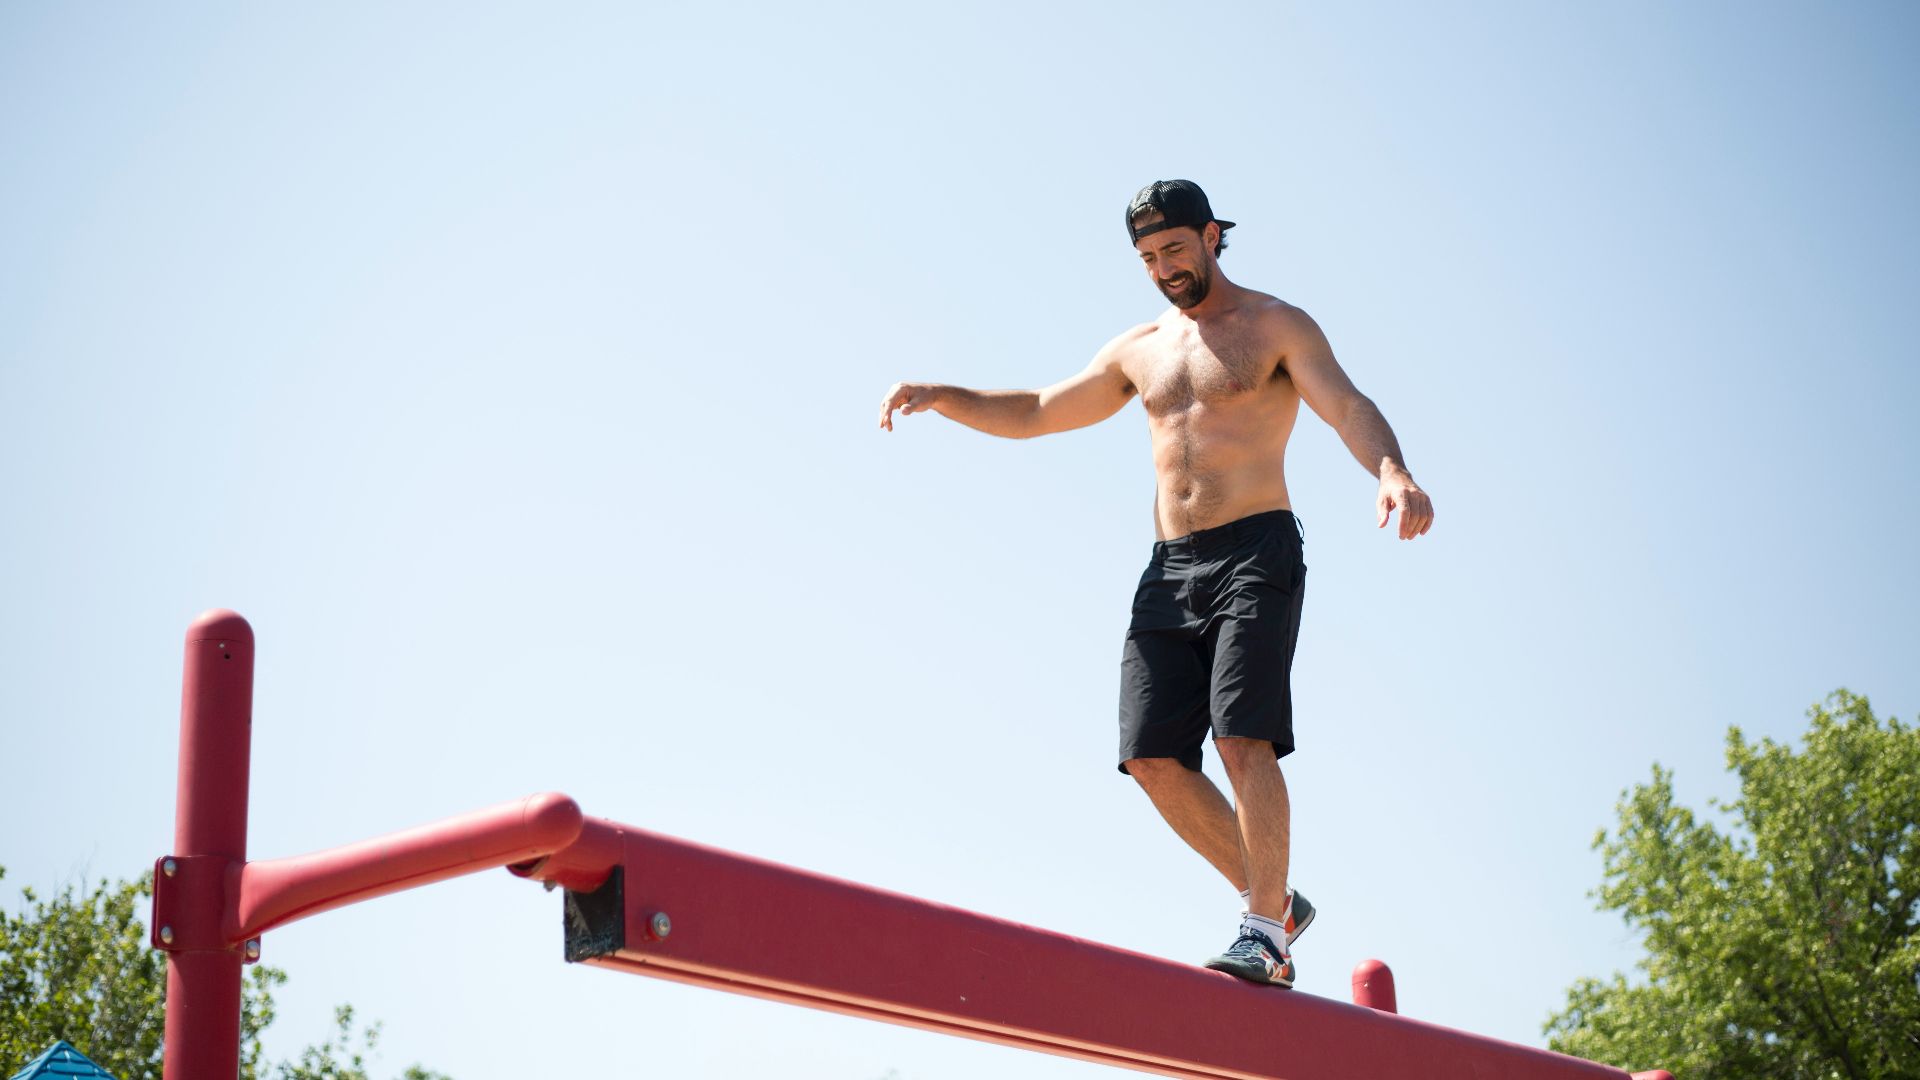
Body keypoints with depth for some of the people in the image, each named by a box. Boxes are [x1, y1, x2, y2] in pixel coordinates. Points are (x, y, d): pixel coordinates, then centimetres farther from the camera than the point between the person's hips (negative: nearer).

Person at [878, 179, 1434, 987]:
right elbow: (1033, 414, 26)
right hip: (1169, 567, 6)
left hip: (1255, 555, -6)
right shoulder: (1138, 351, 21)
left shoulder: (1276, 327, 4)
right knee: (1152, 756, -4)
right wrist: (940, 397, 10)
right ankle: (1273, 902, 10)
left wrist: (1392, 473, -34)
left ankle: (1265, 937, -10)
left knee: (1242, 739, -18)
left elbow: (1349, 407, -12)